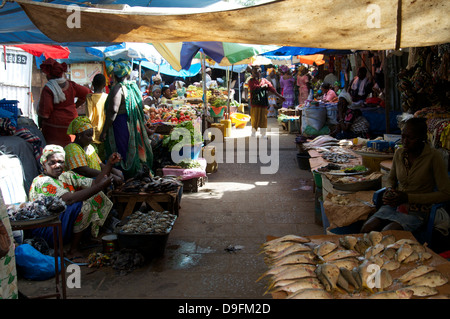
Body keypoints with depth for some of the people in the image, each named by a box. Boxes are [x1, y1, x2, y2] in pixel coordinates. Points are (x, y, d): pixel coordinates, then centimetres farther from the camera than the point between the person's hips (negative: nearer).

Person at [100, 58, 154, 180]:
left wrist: (104, 131, -18)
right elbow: (141, 106, 16)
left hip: (121, 125, -8)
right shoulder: (134, 86, 9)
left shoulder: (118, 88, -15)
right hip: (135, 127, 8)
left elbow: (113, 111, -22)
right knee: (134, 153, 16)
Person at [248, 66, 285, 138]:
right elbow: (254, 87, -17)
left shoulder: (264, 80, 10)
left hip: (263, 104, 2)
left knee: (264, 119, 4)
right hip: (255, 105, -2)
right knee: (255, 119, 2)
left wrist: (279, 95, -9)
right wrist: (263, 86, -5)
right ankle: (253, 134, 19)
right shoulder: (251, 81, 3)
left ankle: (263, 134, 14)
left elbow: (271, 88, 1)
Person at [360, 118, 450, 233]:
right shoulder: (399, 153, 3)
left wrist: (408, 197, -17)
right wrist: (390, 189, -3)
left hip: (416, 211, -5)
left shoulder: (433, 156, -12)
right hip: (394, 205, 5)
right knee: (366, 230, -19)